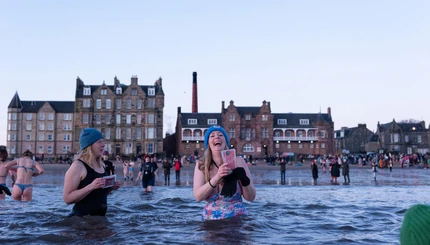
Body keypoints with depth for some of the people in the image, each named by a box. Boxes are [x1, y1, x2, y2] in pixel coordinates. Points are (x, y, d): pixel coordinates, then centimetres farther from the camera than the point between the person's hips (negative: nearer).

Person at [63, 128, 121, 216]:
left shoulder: (100, 165, 8)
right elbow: (67, 199, -19)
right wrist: (91, 187, -27)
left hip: (100, 216, 7)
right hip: (82, 218, -7)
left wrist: (110, 188, 1)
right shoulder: (77, 166, -14)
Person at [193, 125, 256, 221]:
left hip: (237, 217, -1)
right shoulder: (201, 164, 1)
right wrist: (217, 177, -24)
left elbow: (251, 197, -2)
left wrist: (243, 179, -20)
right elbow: (198, 197, -11)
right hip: (210, 218, 1)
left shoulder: (238, 161, -2)